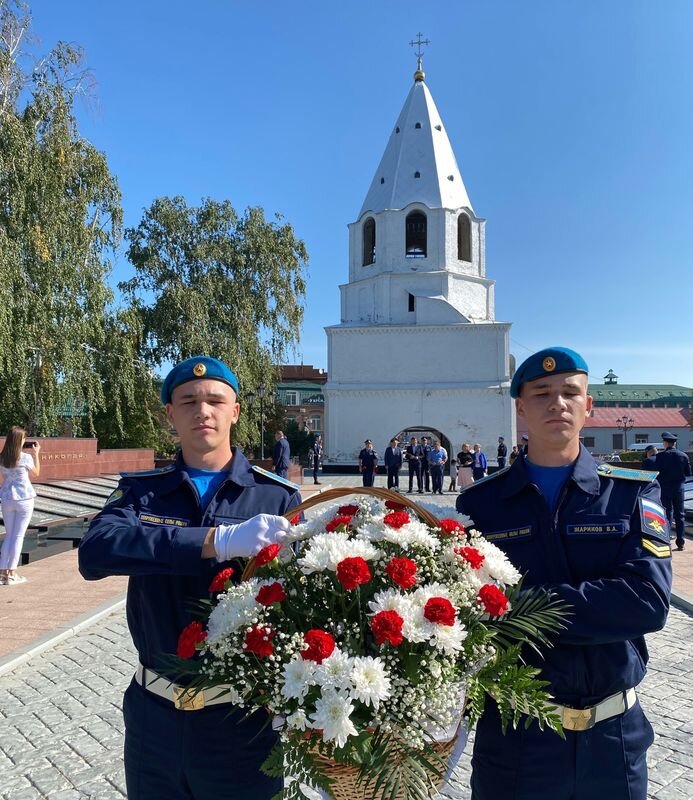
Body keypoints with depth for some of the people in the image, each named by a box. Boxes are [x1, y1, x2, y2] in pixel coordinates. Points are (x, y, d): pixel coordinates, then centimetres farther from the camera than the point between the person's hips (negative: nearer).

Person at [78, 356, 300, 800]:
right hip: (154, 713, 3)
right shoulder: (141, 491, -2)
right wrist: (220, 540, -35)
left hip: (242, 716, -2)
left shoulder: (278, 497, -8)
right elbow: (95, 553, -22)